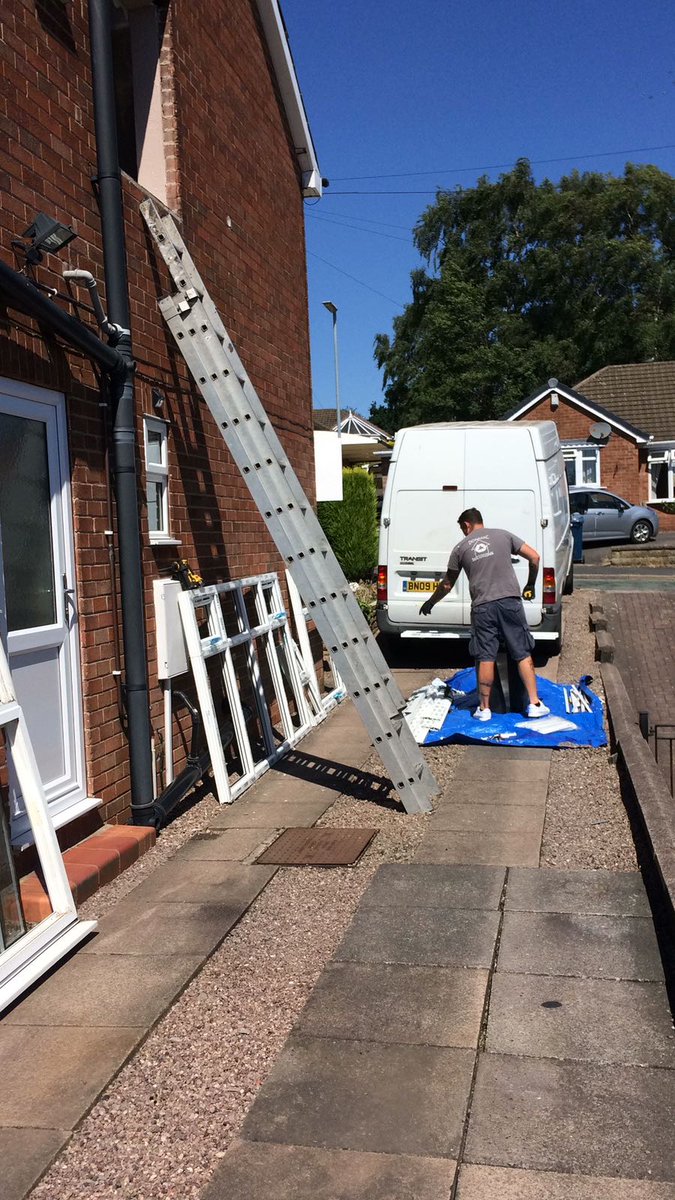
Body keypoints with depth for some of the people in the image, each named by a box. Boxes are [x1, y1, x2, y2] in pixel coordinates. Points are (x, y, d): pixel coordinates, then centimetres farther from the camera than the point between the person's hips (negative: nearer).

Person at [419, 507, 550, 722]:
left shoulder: (461, 548, 9)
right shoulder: (502, 535, 11)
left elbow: (447, 584, 15)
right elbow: (534, 557, 6)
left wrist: (429, 603, 31)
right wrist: (530, 585, 21)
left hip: (482, 607, 0)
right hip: (510, 601, 1)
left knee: (485, 658, 5)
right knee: (523, 654, 7)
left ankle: (484, 708, 10)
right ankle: (534, 704, 8)